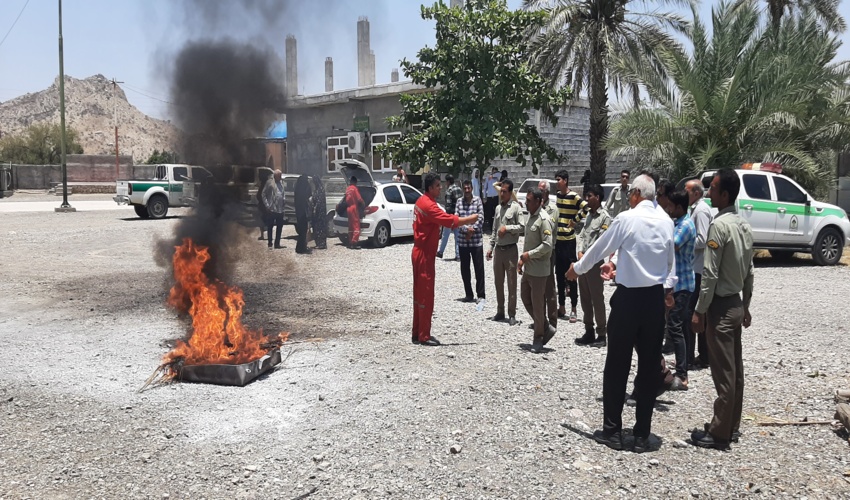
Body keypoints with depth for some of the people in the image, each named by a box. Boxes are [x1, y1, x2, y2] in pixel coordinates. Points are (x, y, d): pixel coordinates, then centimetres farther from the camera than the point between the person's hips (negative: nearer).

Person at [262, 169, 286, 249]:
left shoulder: (281, 183, 12)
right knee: (270, 226, 3)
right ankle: (270, 243, 11)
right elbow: (263, 194, -4)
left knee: (280, 227, 7)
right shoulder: (269, 182, -4)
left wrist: (283, 205, 6)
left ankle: (277, 243, 16)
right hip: (272, 209, -5)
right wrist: (267, 205, -10)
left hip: (280, 209, 5)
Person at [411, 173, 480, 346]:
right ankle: (424, 336, 2)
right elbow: (450, 220, -24)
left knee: (419, 294, 13)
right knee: (426, 295, -4)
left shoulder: (422, 201, 12)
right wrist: (470, 219, -13)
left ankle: (417, 334, 19)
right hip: (424, 255, -10)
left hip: (420, 252, 10)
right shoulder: (428, 205, -20)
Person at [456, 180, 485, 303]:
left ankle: (481, 295, 7)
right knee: (464, 269, 8)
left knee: (479, 268, -1)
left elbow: (481, 218, -7)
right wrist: (466, 229, -14)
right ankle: (468, 294, 20)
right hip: (463, 240, 3)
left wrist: (472, 231, -13)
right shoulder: (459, 202, 6)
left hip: (476, 240, -3)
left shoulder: (477, 200, -1)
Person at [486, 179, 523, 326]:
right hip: (498, 249, 6)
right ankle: (500, 311, 22)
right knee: (498, 283, 12)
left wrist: (507, 228, -18)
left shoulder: (516, 207, -8)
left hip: (510, 249, -6)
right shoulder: (498, 208, 12)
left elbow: (522, 226, -13)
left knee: (511, 284, -1)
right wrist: (490, 247, 12)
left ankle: (512, 314, 5)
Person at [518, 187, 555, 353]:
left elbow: (548, 245, -22)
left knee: (537, 304, 0)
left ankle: (538, 339, 12)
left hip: (539, 269, -9)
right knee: (526, 299, 14)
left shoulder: (544, 219, -17)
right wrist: (522, 259, 14)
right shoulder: (530, 216, 11)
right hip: (528, 268, 9)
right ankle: (546, 328, 26)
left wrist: (529, 255, -17)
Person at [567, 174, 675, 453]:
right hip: (655, 297, 4)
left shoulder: (626, 219, -10)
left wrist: (576, 269, 20)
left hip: (628, 297, -4)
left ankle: (612, 431, 13)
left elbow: (598, 249, 0)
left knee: (617, 365, 6)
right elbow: (669, 264, 12)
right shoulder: (666, 222, 3)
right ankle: (642, 435, 16)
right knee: (649, 366, 9)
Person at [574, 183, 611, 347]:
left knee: (597, 299, -2)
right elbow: (581, 236, 12)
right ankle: (589, 332, 21)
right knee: (585, 298, 12)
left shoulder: (605, 217, -10)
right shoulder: (588, 214, 14)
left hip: (594, 263, -8)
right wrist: (579, 253, -4)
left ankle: (601, 334, 6)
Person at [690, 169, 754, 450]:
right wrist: (746, 305, 21)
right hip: (736, 304, 9)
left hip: (721, 306, -9)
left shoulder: (719, 225, -19)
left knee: (723, 372, -3)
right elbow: (749, 271, 14)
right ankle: (732, 426, 24)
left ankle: (719, 434, 5)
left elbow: (710, 274, -20)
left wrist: (699, 311, -15)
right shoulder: (744, 225, 9)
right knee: (735, 368, 14)